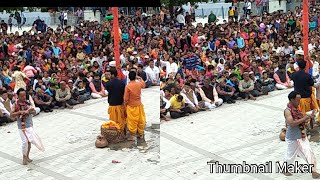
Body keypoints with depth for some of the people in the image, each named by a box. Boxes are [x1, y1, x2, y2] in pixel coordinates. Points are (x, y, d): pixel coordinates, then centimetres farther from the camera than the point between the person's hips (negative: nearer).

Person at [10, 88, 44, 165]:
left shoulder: (28, 103, 2)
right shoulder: (15, 105, -7)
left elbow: (34, 111, 1)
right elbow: (11, 115, -14)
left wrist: (29, 111, -19)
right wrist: (19, 112, -26)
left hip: (29, 125, 3)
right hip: (22, 126, -3)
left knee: (29, 141, 9)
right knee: (25, 141, -7)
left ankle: (27, 156, 27)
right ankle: (24, 158, 11)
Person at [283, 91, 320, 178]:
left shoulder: (297, 109, 4)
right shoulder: (288, 110, -21)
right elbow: (291, 123, -32)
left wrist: (310, 116, 0)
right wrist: (303, 119, -30)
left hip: (302, 136, 7)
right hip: (293, 138, -7)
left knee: (309, 153, 5)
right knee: (291, 154, 10)